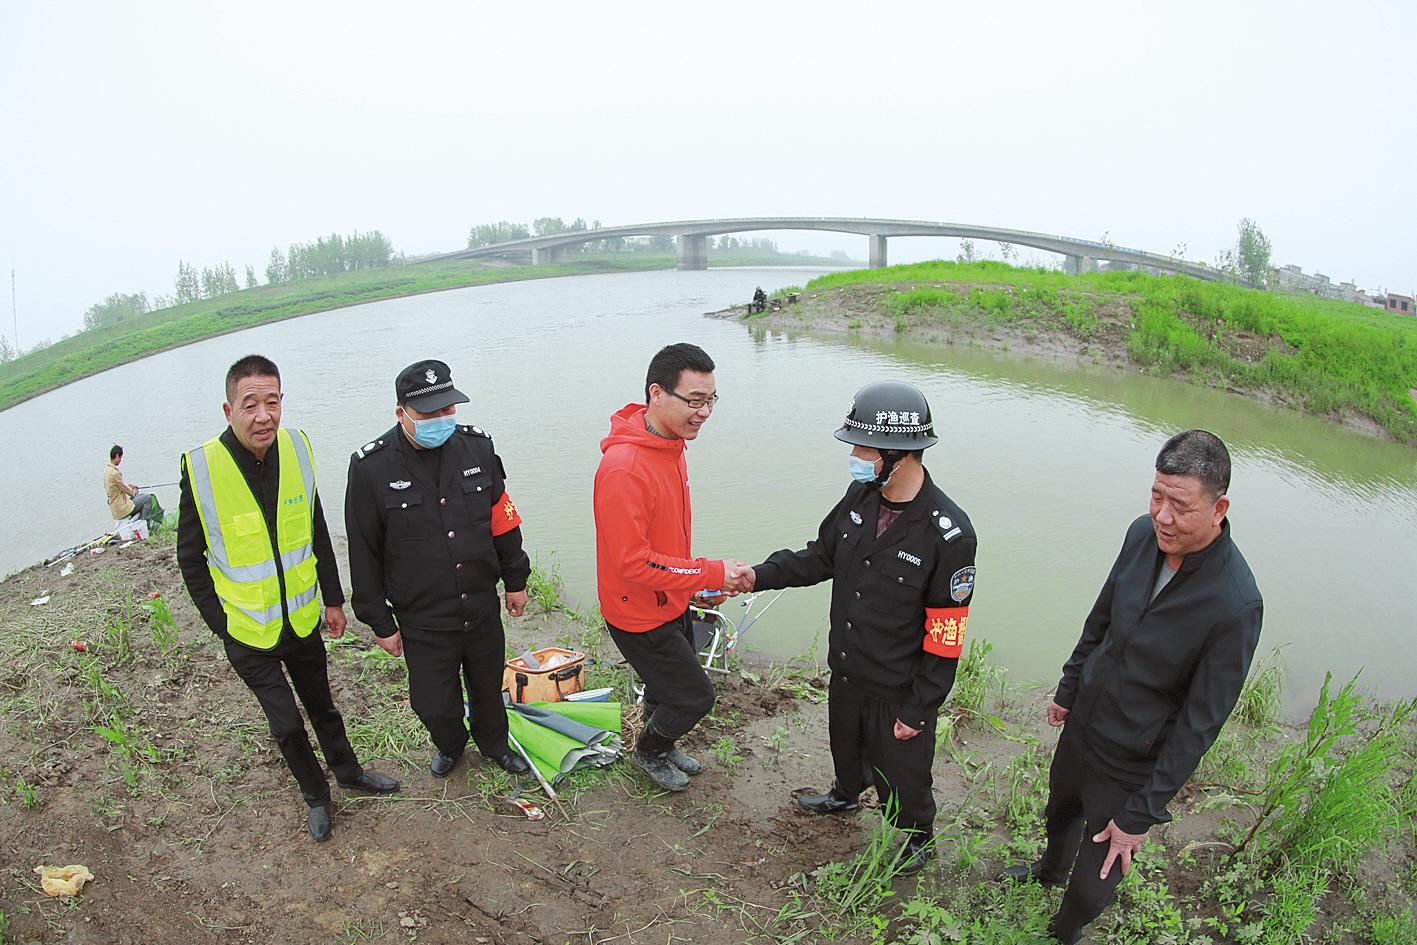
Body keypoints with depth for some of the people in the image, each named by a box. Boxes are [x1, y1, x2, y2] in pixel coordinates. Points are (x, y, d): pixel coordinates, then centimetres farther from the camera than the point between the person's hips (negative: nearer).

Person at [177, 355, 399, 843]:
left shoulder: (296, 449, -9)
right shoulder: (201, 468, -20)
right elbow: (191, 560, -9)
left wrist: (333, 598, 7)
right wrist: (222, 623, -8)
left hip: (304, 619, 3)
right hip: (249, 632, -3)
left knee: (322, 705, 22)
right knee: (287, 725, 10)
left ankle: (348, 770, 45)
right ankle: (315, 794, 35)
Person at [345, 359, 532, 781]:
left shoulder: (477, 446, -6)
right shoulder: (371, 467, -15)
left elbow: (503, 518, 6)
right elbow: (364, 554, -7)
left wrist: (515, 580, 12)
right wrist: (380, 622, -2)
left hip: (483, 607, 3)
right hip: (423, 621, -3)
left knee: (488, 686, 21)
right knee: (434, 703, 9)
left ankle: (494, 742, 51)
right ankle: (449, 745, 44)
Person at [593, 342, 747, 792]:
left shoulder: (670, 443, -1)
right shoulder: (623, 467, -32)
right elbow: (631, 561, -32)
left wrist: (698, 583, 12)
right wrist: (711, 573, -28)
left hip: (671, 602, 8)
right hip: (639, 615, -8)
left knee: (669, 687, 25)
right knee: (694, 696, 5)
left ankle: (661, 747, 51)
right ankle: (647, 751, 33)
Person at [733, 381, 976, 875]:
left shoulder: (948, 533, -29)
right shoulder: (861, 496, -9)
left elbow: (944, 637, -22)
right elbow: (822, 556, 6)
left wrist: (919, 709, -17)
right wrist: (762, 575, -5)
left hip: (898, 691, -6)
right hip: (846, 671, 6)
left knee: (899, 772, 17)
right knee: (845, 746, 31)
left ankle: (916, 840, 48)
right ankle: (845, 794, 62)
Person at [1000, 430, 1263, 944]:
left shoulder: (1236, 604, -31)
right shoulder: (1144, 534, -13)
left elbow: (1198, 724, -23)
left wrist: (1141, 814, -17)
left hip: (1130, 766, -5)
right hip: (1081, 725, 6)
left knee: (1095, 872, 17)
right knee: (1060, 812, 32)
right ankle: (1050, 869, 64)